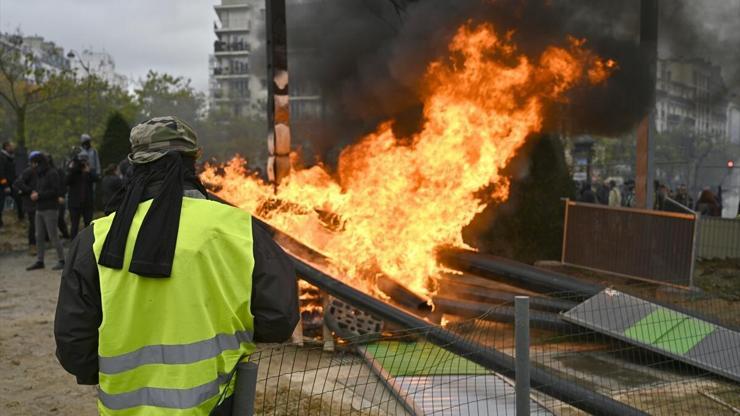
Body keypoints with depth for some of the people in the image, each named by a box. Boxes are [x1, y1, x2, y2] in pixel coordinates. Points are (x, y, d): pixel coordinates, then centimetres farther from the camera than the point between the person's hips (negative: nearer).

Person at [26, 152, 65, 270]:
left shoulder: (52, 174, -10)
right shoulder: (39, 174, 15)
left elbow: (56, 191, -17)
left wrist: (39, 195, -15)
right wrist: (34, 192, 0)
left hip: (50, 209, -8)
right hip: (39, 209, 8)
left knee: (53, 236, -6)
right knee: (39, 236, 9)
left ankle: (62, 260, 2)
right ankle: (39, 261, 16)